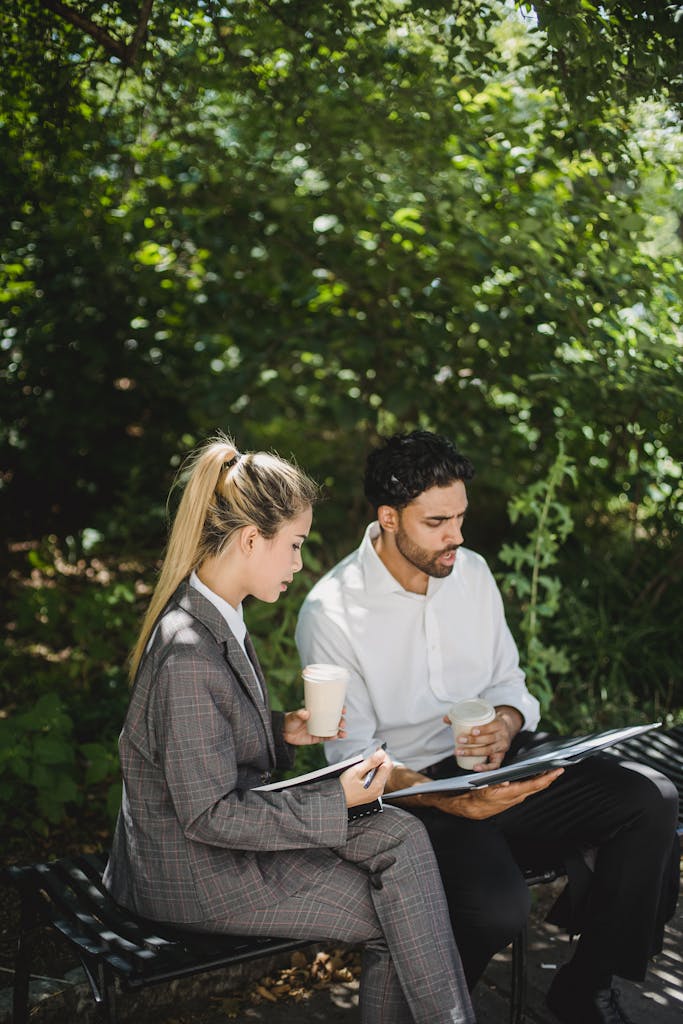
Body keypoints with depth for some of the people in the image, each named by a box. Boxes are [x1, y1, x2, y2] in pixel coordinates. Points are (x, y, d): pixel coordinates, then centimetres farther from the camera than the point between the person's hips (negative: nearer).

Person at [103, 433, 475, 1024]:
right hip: (192, 876, -9)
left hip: (219, 829, 9)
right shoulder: (189, 653, -28)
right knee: (396, 914, -6)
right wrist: (337, 802, -19)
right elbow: (209, 815, -24)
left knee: (401, 836, -3)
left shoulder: (216, 617, 4)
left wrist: (280, 732, 1)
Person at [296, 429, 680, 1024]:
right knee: (497, 907, -34)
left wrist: (505, 725, -13)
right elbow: (354, 756, -12)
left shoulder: (471, 572, 7)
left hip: (500, 765, 6)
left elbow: (510, 684, 13)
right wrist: (449, 802, -28)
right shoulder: (331, 612, -11)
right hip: (410, 787, -6)